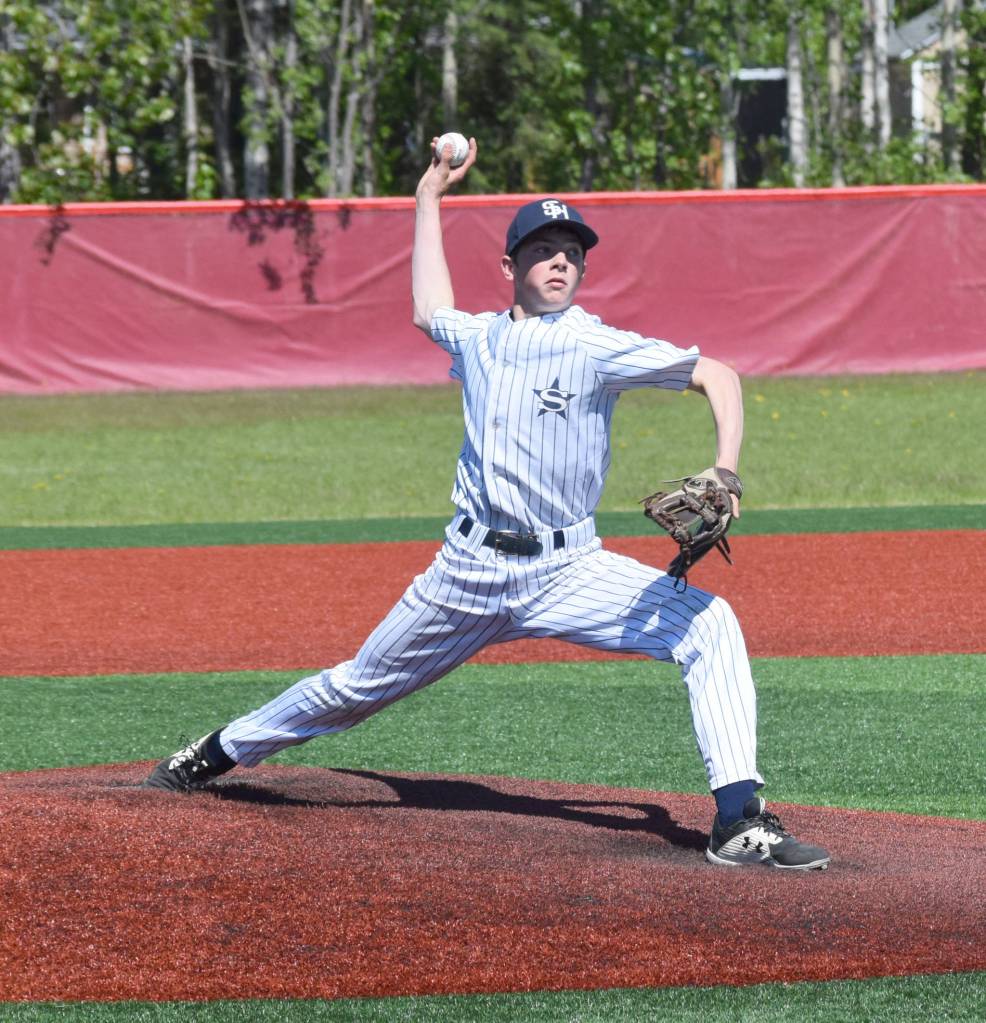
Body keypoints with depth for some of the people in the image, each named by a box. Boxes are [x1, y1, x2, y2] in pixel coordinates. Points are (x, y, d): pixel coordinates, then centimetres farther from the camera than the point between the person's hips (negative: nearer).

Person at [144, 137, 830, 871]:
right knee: (355, 688, 16)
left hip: (568, 572, -4)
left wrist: (725, 476, -24)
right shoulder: (478, 338, 9)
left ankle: (740, 820, -31)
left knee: (709, 625, -27)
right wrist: (430, 198, 35)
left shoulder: (596, 348, -7)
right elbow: (429, 309, 33)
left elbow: (716, 375, -8)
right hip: (470, 567, 4)